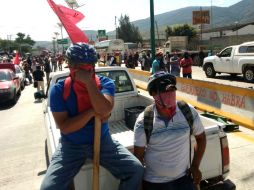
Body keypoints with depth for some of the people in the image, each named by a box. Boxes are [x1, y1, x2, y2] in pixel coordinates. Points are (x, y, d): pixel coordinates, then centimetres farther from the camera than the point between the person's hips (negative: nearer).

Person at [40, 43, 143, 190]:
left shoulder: (105, 83, -7)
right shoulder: (59, 90, -9)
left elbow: (105, 110, -26)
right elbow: (64, 127, -14)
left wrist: (89, 82, -28)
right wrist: (92, 112, -21)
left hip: (102, 141, 1)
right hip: (71, 145, 0)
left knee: (136, 170, -13)